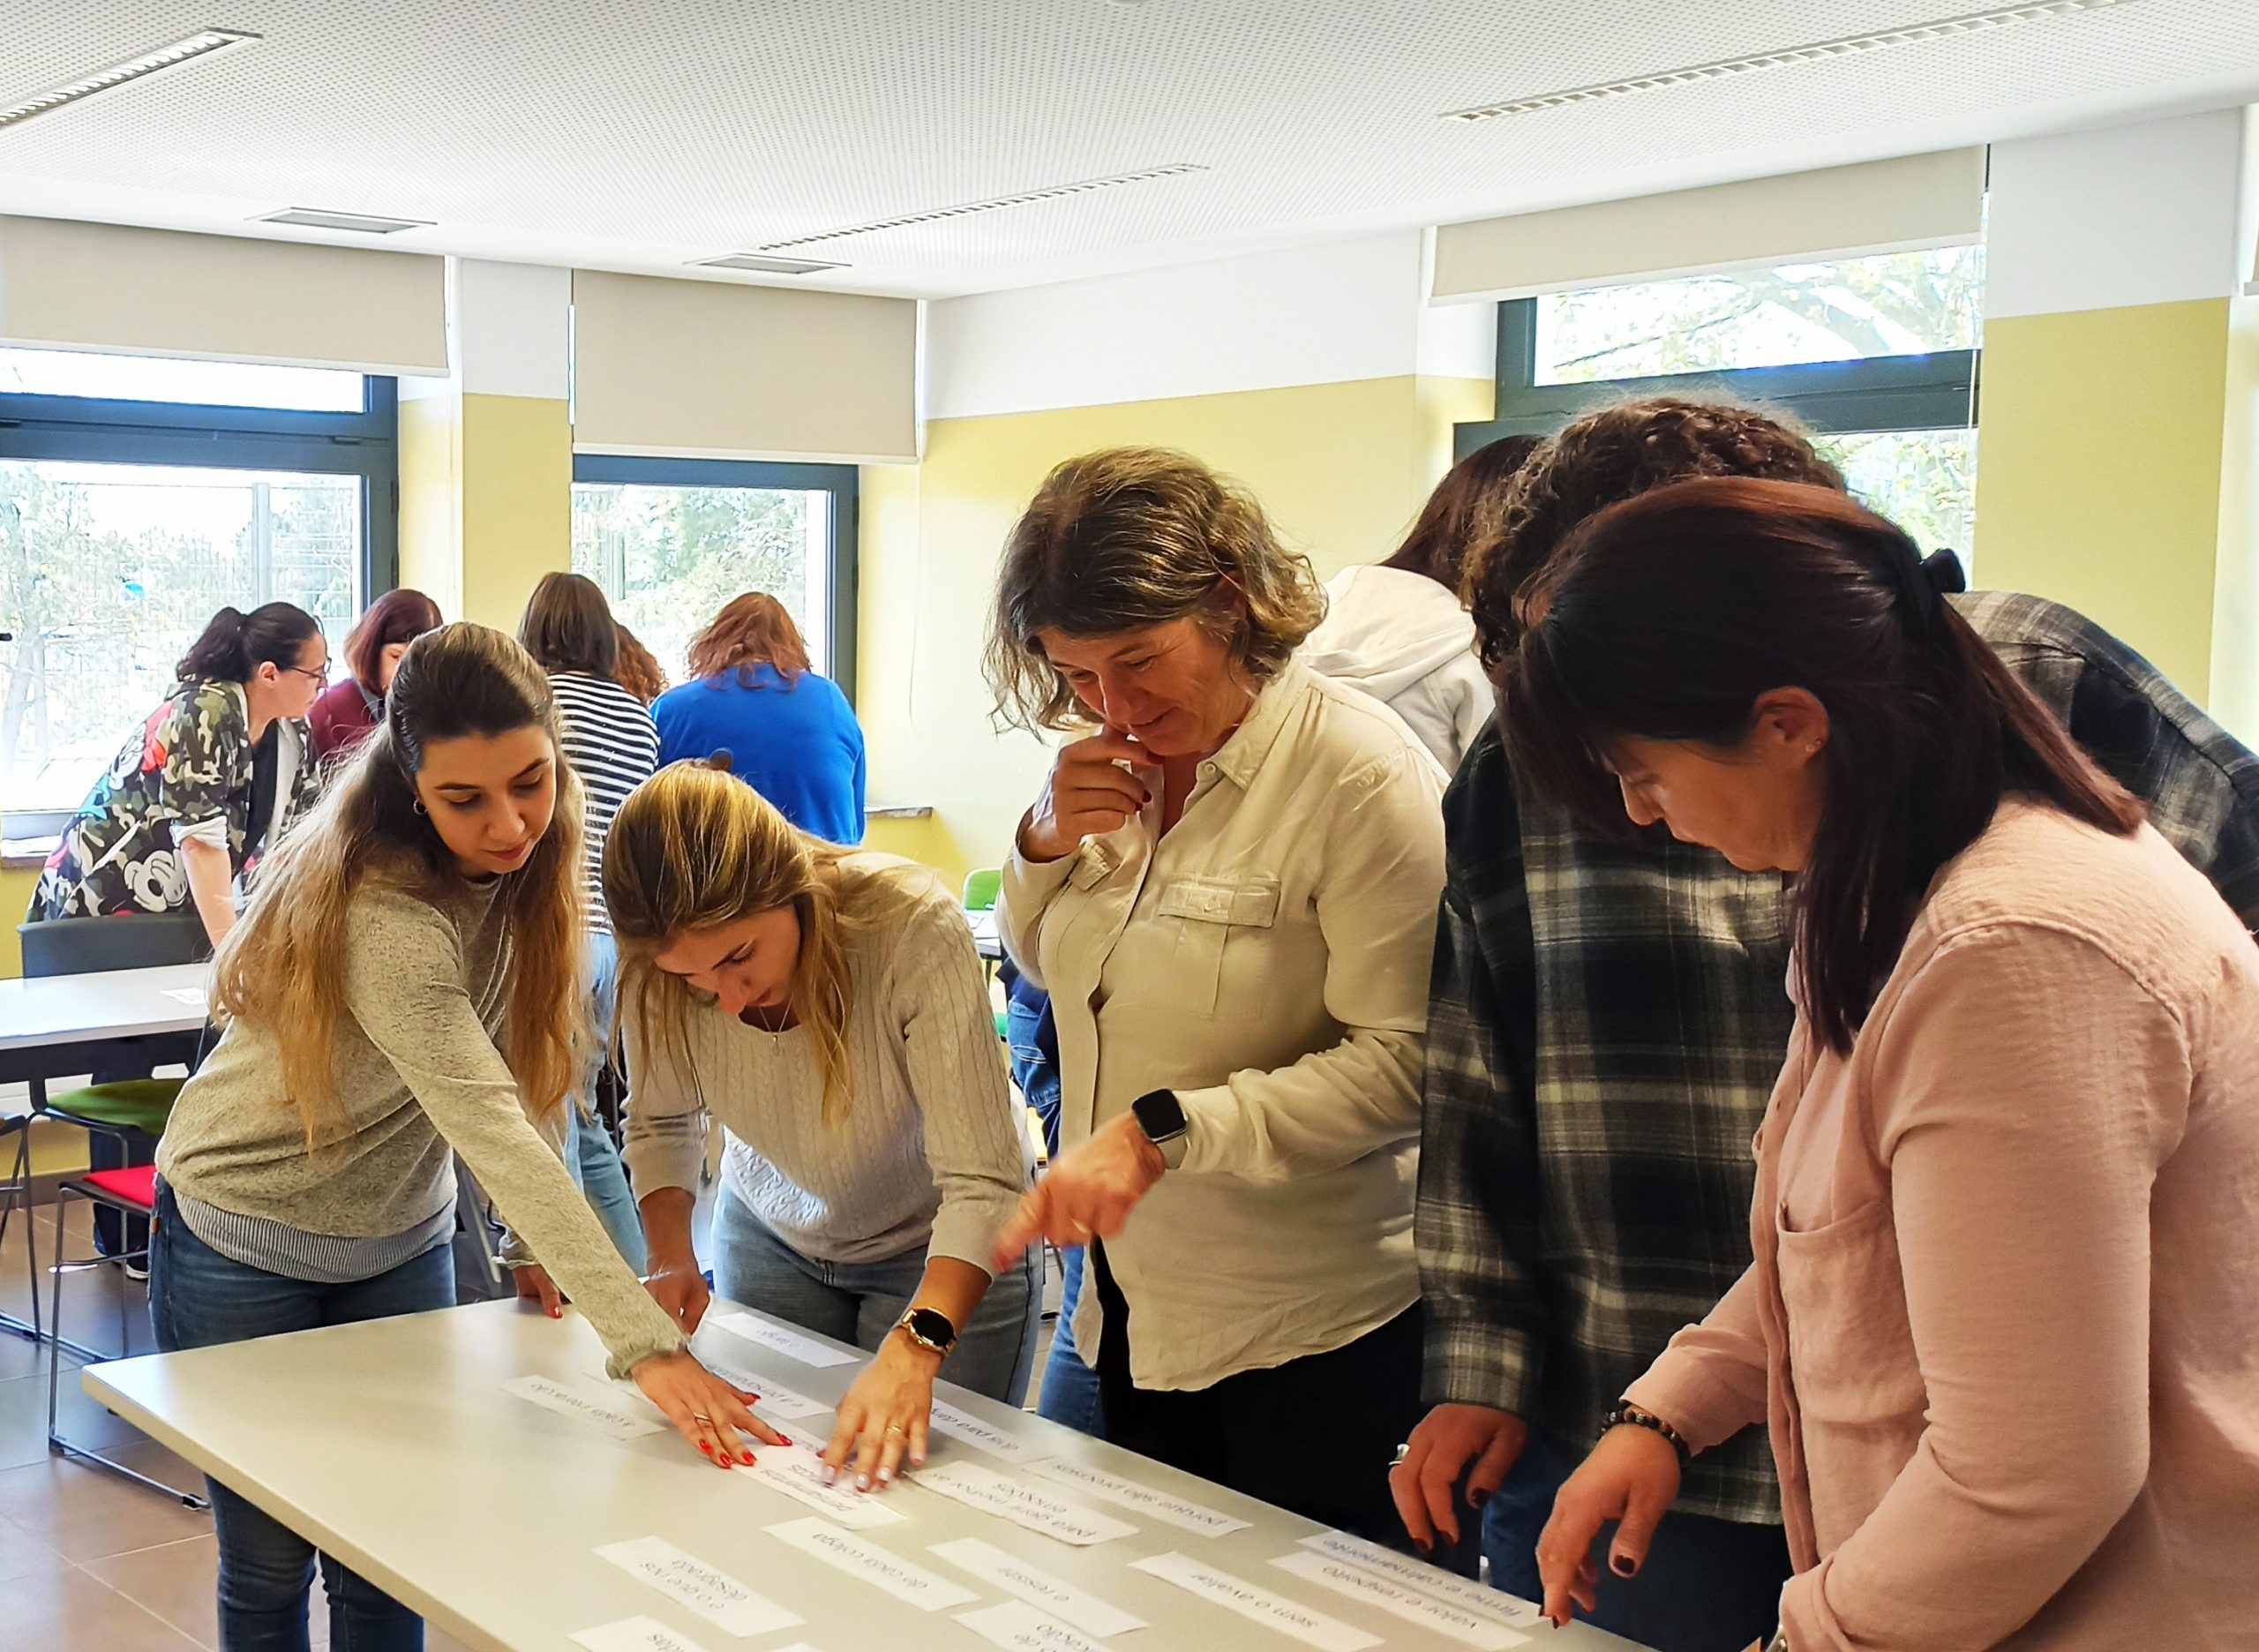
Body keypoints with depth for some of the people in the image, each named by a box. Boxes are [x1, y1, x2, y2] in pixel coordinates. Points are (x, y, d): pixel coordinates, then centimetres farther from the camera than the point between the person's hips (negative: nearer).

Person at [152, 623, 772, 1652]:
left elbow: (521, 1083, -2)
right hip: (244, 1244, -5)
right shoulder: (383, 919, -34)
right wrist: (648, 1346, -49)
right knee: (269, 1564, 5)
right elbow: (495, 1134, -43)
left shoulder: (527, 850, -12)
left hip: (399, 1237, 6)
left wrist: (538, 1239, -13)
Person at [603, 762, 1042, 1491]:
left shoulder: (914, 926, -37)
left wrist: (916, 1347, -50)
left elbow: (983, 1182, -37)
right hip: (772, 1234, 4)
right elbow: (661, 1121, -5)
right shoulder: (663, 956, -25)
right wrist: (671, 1259, -21)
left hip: (942, 1248, -3)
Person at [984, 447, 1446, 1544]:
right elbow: (1044, 969, 18)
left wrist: (1164, 1131, -30)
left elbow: (1400, 1061, -25)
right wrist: (1048, 844, -3)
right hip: (1135, 1309, 7)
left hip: (1313, 1333, -7)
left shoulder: (1361, 773, -20)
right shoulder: (1114, 759, 4)